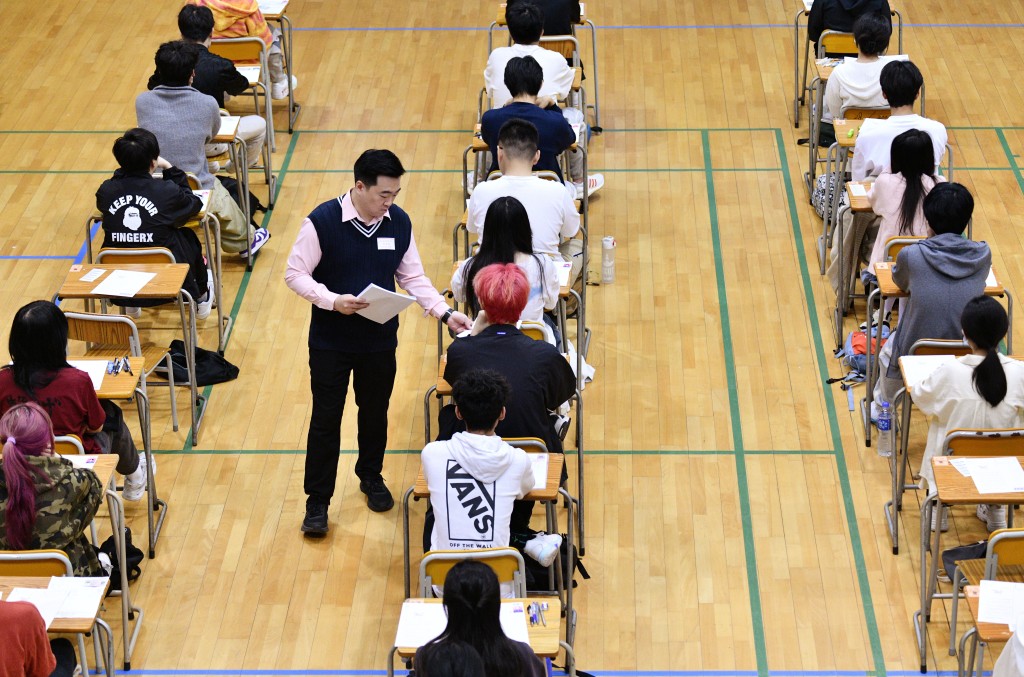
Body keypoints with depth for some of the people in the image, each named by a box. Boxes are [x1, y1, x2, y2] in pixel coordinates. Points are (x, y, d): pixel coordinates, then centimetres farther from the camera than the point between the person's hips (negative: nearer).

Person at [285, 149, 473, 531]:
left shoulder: (399, 222, -5)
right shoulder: (322, 222, -17)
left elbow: (413, 277, 5)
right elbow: (295, 274, -12)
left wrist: (445, 313, -7)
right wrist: (332, 300, -26)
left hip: (380, 339, 4)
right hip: (330, 341, -4)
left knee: (375, 412, 18)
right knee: (325, 417, 3)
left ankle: (371, 477, 42)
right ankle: (317, 500, 14)